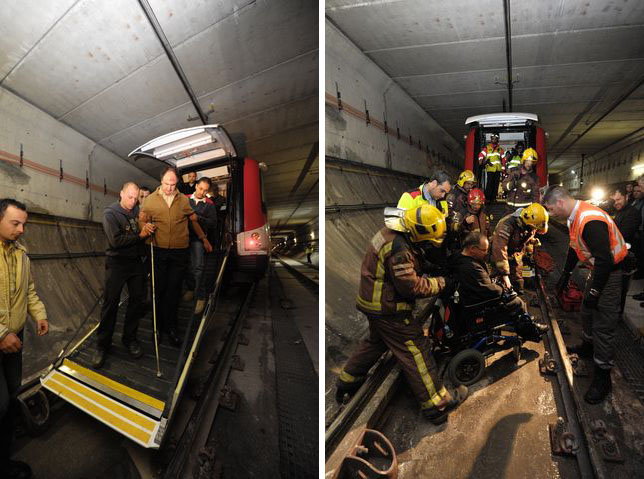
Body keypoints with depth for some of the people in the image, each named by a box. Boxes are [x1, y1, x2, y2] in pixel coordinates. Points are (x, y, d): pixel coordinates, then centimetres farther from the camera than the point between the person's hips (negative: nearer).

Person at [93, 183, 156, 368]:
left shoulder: (138, 211, 4)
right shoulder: (110, 213, -8)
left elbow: (147, 233, 9)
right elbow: (116, 240, -18)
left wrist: (148, 228, -13)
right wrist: (139, 235, -15)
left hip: (136, 262, 4)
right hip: (117, 263, -4)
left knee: (137, 300, 8)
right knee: (110, 303, 1)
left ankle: (130, 338, 24)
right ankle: (102, 345, 16)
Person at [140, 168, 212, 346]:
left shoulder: (183, 200, 5)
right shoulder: (150, 199, 3)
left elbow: (194, 220, 14)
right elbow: (142, 221, 7)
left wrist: (204, 239, 19)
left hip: (180, 252, 0)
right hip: (159, 251, 0)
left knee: (174, 291, 6)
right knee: (159, 290, 7)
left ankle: (171, 326, 18)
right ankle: (158, 326, 22)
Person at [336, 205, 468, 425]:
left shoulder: (393, 231, 3)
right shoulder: (398, 249, -29)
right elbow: (412, 286, -23)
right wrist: (440, 283, -10)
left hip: (374, 301, 10)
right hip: (388, 309, -10)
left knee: (376, 341, 27)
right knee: (415, 350, 3)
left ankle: (347, 381, 41)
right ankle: (437, 404, 18)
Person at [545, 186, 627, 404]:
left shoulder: (590, 220, -31)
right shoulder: (575, 216, 2)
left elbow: (605, 260, -31)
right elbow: (574, 247, 15)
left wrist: (595, 292, -23)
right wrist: (565, 275, 20)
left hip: (610, 271, -10)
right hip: (597, 268, 10)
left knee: (603, 325, -5)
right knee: (587, 311, 24)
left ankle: (603, 377, 7)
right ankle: (588, 347, 45)